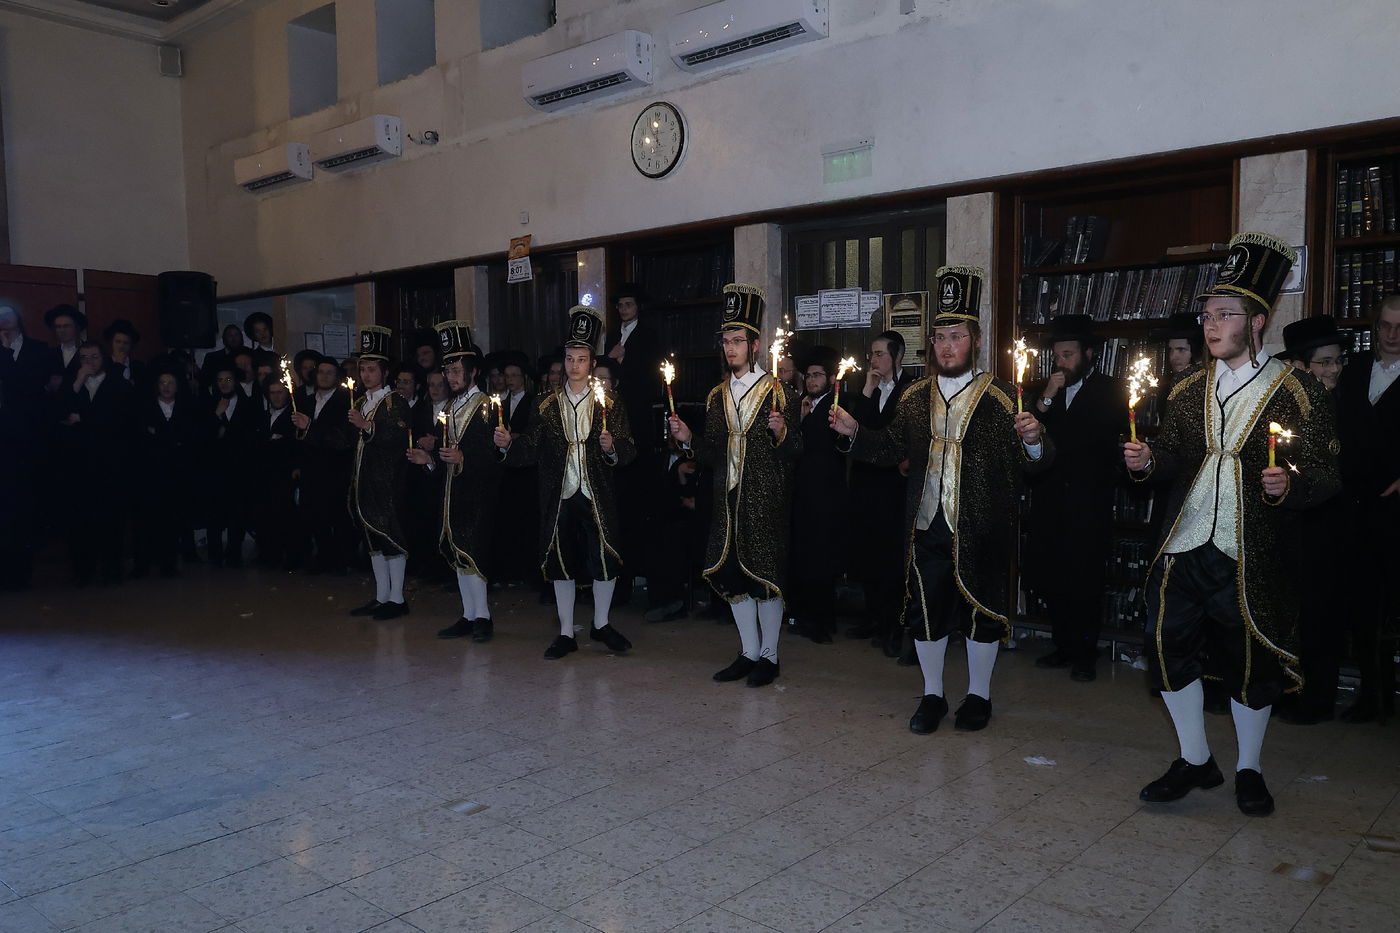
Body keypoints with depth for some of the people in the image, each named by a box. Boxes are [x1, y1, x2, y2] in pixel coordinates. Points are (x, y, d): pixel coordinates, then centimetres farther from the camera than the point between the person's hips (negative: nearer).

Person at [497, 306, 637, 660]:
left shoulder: (609, 406, 3)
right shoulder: (548, 406, 8)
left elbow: (628, 451, -4)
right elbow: (531, 449, 3)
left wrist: (612, 447, -25)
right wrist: (509, 444, -15)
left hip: (597, 497, -2)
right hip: (559, 497, 2)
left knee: (605, 560, 2)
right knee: (560, 563, 7)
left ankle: (601, 624, 25)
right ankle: (566, 633, 22)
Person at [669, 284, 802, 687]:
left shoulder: (777, 393, -3)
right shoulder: (716, 396, 13)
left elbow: (794, 452, -5)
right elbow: (714, 454, 15)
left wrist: (781, 433, -24)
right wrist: (689, 441, -2)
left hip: (766, 498, -5)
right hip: (728, 498, 6)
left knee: (765, 573, -1)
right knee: (731, 572, 8)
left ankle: (769, 655, 13)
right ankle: (749, 652, 22)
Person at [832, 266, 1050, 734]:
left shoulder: (1002, 397, -5)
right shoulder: (915, 397, 7)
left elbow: (1034, 462, -9)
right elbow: (891, 448, 9)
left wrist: (1033, 440, -30)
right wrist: (855, 431, -6)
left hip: (980, 531, -3)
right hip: (926, 526, 3)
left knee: (981, 611, 10)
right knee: (925, 610, 11)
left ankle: (978, 695, 29)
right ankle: (932, 695, 28)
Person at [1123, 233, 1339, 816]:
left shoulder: (1297, 394, -2)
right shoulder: (1189, 391, 10)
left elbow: (1325, 475, -3)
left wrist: (1290, 486, -24)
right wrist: (1146, 462, -7)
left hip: (1251, 557, -4)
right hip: (1185, 549, 4)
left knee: (1250, 663, 7)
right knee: (1167, 647, 2)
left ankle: (1249, 770, 29)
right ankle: (1195, 762, 22)